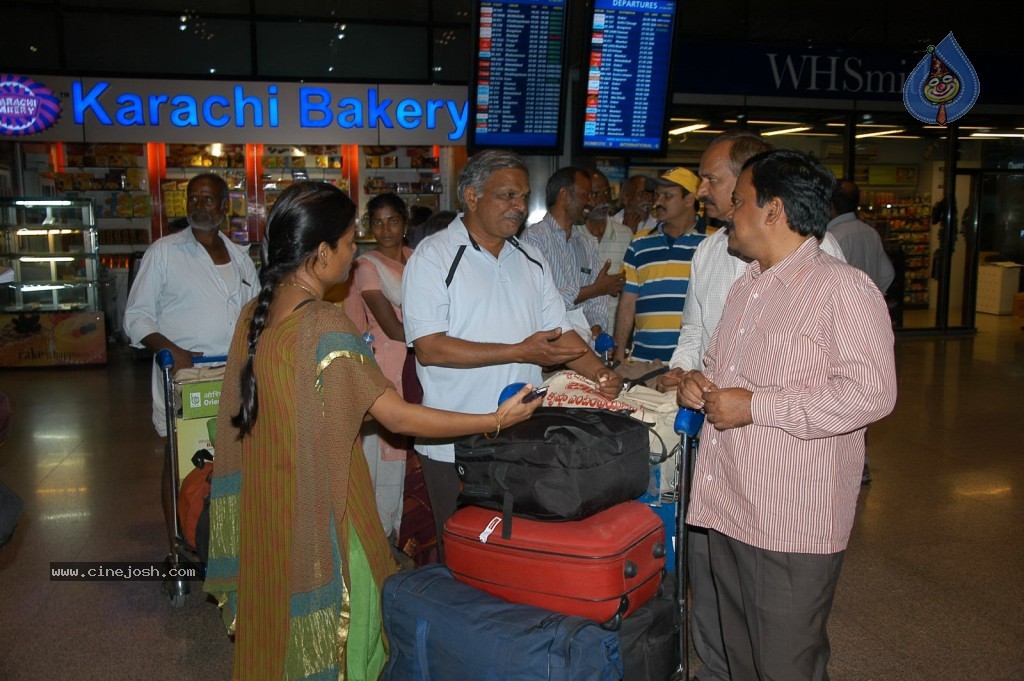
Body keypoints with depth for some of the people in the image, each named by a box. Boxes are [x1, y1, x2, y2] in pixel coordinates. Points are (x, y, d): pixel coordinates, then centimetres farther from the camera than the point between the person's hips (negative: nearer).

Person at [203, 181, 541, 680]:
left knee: (281, 617, 23)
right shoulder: (324, 325, -24)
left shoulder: (255, 314, -1)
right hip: (322, 507, -7)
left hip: (264, 502, 7)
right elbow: (399, 418, -22)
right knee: (328, 631, 11)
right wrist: (496, 421, -16)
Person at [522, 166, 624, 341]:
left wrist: (597, 326, -5)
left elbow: (596, 300, 15)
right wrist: (595, 289, -8)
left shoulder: (586, 242, 18)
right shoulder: (534, 236, -5)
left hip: (583, 338, 6)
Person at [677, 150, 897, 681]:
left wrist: (755, 407, -21)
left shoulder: (843, 288, -12)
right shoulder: (746, 286, 17)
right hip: (728, 509, 8)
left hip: (791, 524, -8)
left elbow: (871, 392, -22)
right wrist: (699, 384, 5)